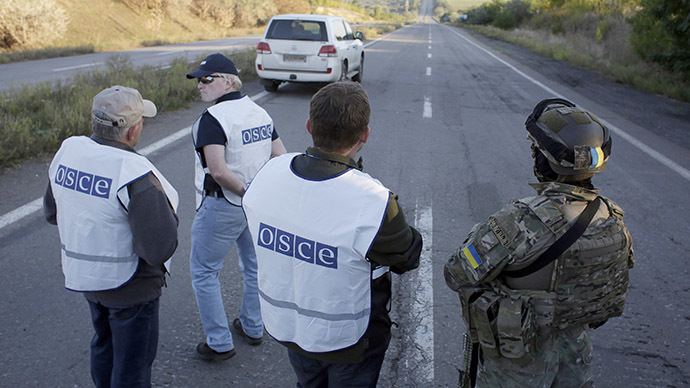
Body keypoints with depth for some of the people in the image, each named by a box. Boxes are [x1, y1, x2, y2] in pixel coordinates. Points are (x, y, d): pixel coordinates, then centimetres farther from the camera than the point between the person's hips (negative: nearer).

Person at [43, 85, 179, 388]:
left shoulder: (67, 151, -5)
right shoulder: (135, 174, -29)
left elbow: (52, 212, 10)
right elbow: (160, 249, -31)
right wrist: (167, 214, -13)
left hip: (82, 274, 8)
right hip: (128, 285, -7)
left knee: (104, 343, 31)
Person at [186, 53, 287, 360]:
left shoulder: (212, 118, -19)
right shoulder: (260, 112, 4)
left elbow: (219, 172, -29)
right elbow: (282, 158, 6)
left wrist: (247, 191, -17)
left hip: (223, 206, -8)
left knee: (204, 271, 9)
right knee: (255, 266, 21)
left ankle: (219, 343, 15)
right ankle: (253, 328, 38)